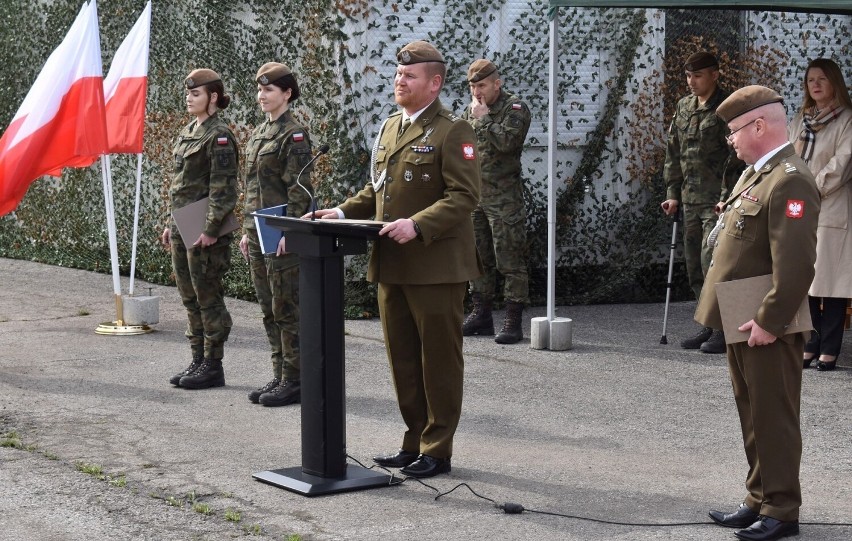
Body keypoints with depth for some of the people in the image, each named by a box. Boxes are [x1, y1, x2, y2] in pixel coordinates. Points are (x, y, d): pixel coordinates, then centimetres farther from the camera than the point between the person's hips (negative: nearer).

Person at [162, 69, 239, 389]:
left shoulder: (219, 135, -13)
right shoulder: (188, 132, 15)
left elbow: (223, 187, -18)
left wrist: (211, 229, -21)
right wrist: (172, 224, 18)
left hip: (204, 231, -9)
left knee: (208, 298, -2)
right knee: (190, 299, 13)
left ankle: (213, 366, 5)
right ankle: (198, 360, 21)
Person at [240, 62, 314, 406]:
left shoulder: (294, 134, -11)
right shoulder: (259, 134, 15)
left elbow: (299, 189, -15)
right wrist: (247, 231, 16)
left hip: (282, 235, -9)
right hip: (258, 233, 9)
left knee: (286, 310, -4)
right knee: (270, 311, 12)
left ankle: (294, 381, 3)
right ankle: (280, 376, 19)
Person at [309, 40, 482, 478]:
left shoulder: (452, 131, -8)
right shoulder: (389, 128, 16)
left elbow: (463, 195, -16)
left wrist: (417, 225, -27)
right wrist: (343, 213, 5)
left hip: (435, 265, -8)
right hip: (391, 264, 8)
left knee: (438, 360, 2)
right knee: (402, 359, 12)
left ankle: (437, 450, 9)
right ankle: (414, 443, 22)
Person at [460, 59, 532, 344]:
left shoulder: (515, 108, -7)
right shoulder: (471, 110, 14)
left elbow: (506, 141, -22)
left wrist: (483, 119, -14)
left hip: (504, 196, -7)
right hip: (473, 193, 7)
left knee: (510, 261, -6)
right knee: (478, 257, 12)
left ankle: (513, 321, -4)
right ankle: (481, 315, 21)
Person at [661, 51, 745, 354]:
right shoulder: (684, 107, 14)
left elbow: (735, 156, -12)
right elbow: (673, 152, 18)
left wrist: (727, 197, -16)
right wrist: (673, 193, 13)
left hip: (717, 201, -7)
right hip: (690, 200, 8)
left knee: (712, 261, -12)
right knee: (694, 264, 10)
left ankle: (725, 329, -4)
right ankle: (709, 325, 19)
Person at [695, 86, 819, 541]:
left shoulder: (790, 181, -19)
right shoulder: (754, 174, 14)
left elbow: (795, 264, -25)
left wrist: (768, 321, -24)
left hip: (768, 330, -10)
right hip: (742, 325, 10)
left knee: (774, 419, 0)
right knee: (753, 417, 17)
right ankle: (759, 500, 27)